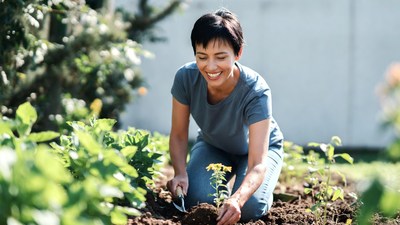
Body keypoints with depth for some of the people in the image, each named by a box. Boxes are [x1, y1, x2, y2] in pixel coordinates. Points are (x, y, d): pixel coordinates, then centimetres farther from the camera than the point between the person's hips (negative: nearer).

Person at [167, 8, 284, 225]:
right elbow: (179, 135, -16)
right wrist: (180, 173, -36)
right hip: (212, 146, 2)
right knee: (196, 200, -25)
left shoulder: (256, 92, -39)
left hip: (260, 146, -2)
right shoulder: (186, 78, -30)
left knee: (249, 207, -27)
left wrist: (237, 199, -64)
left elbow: (258, 165, -44)